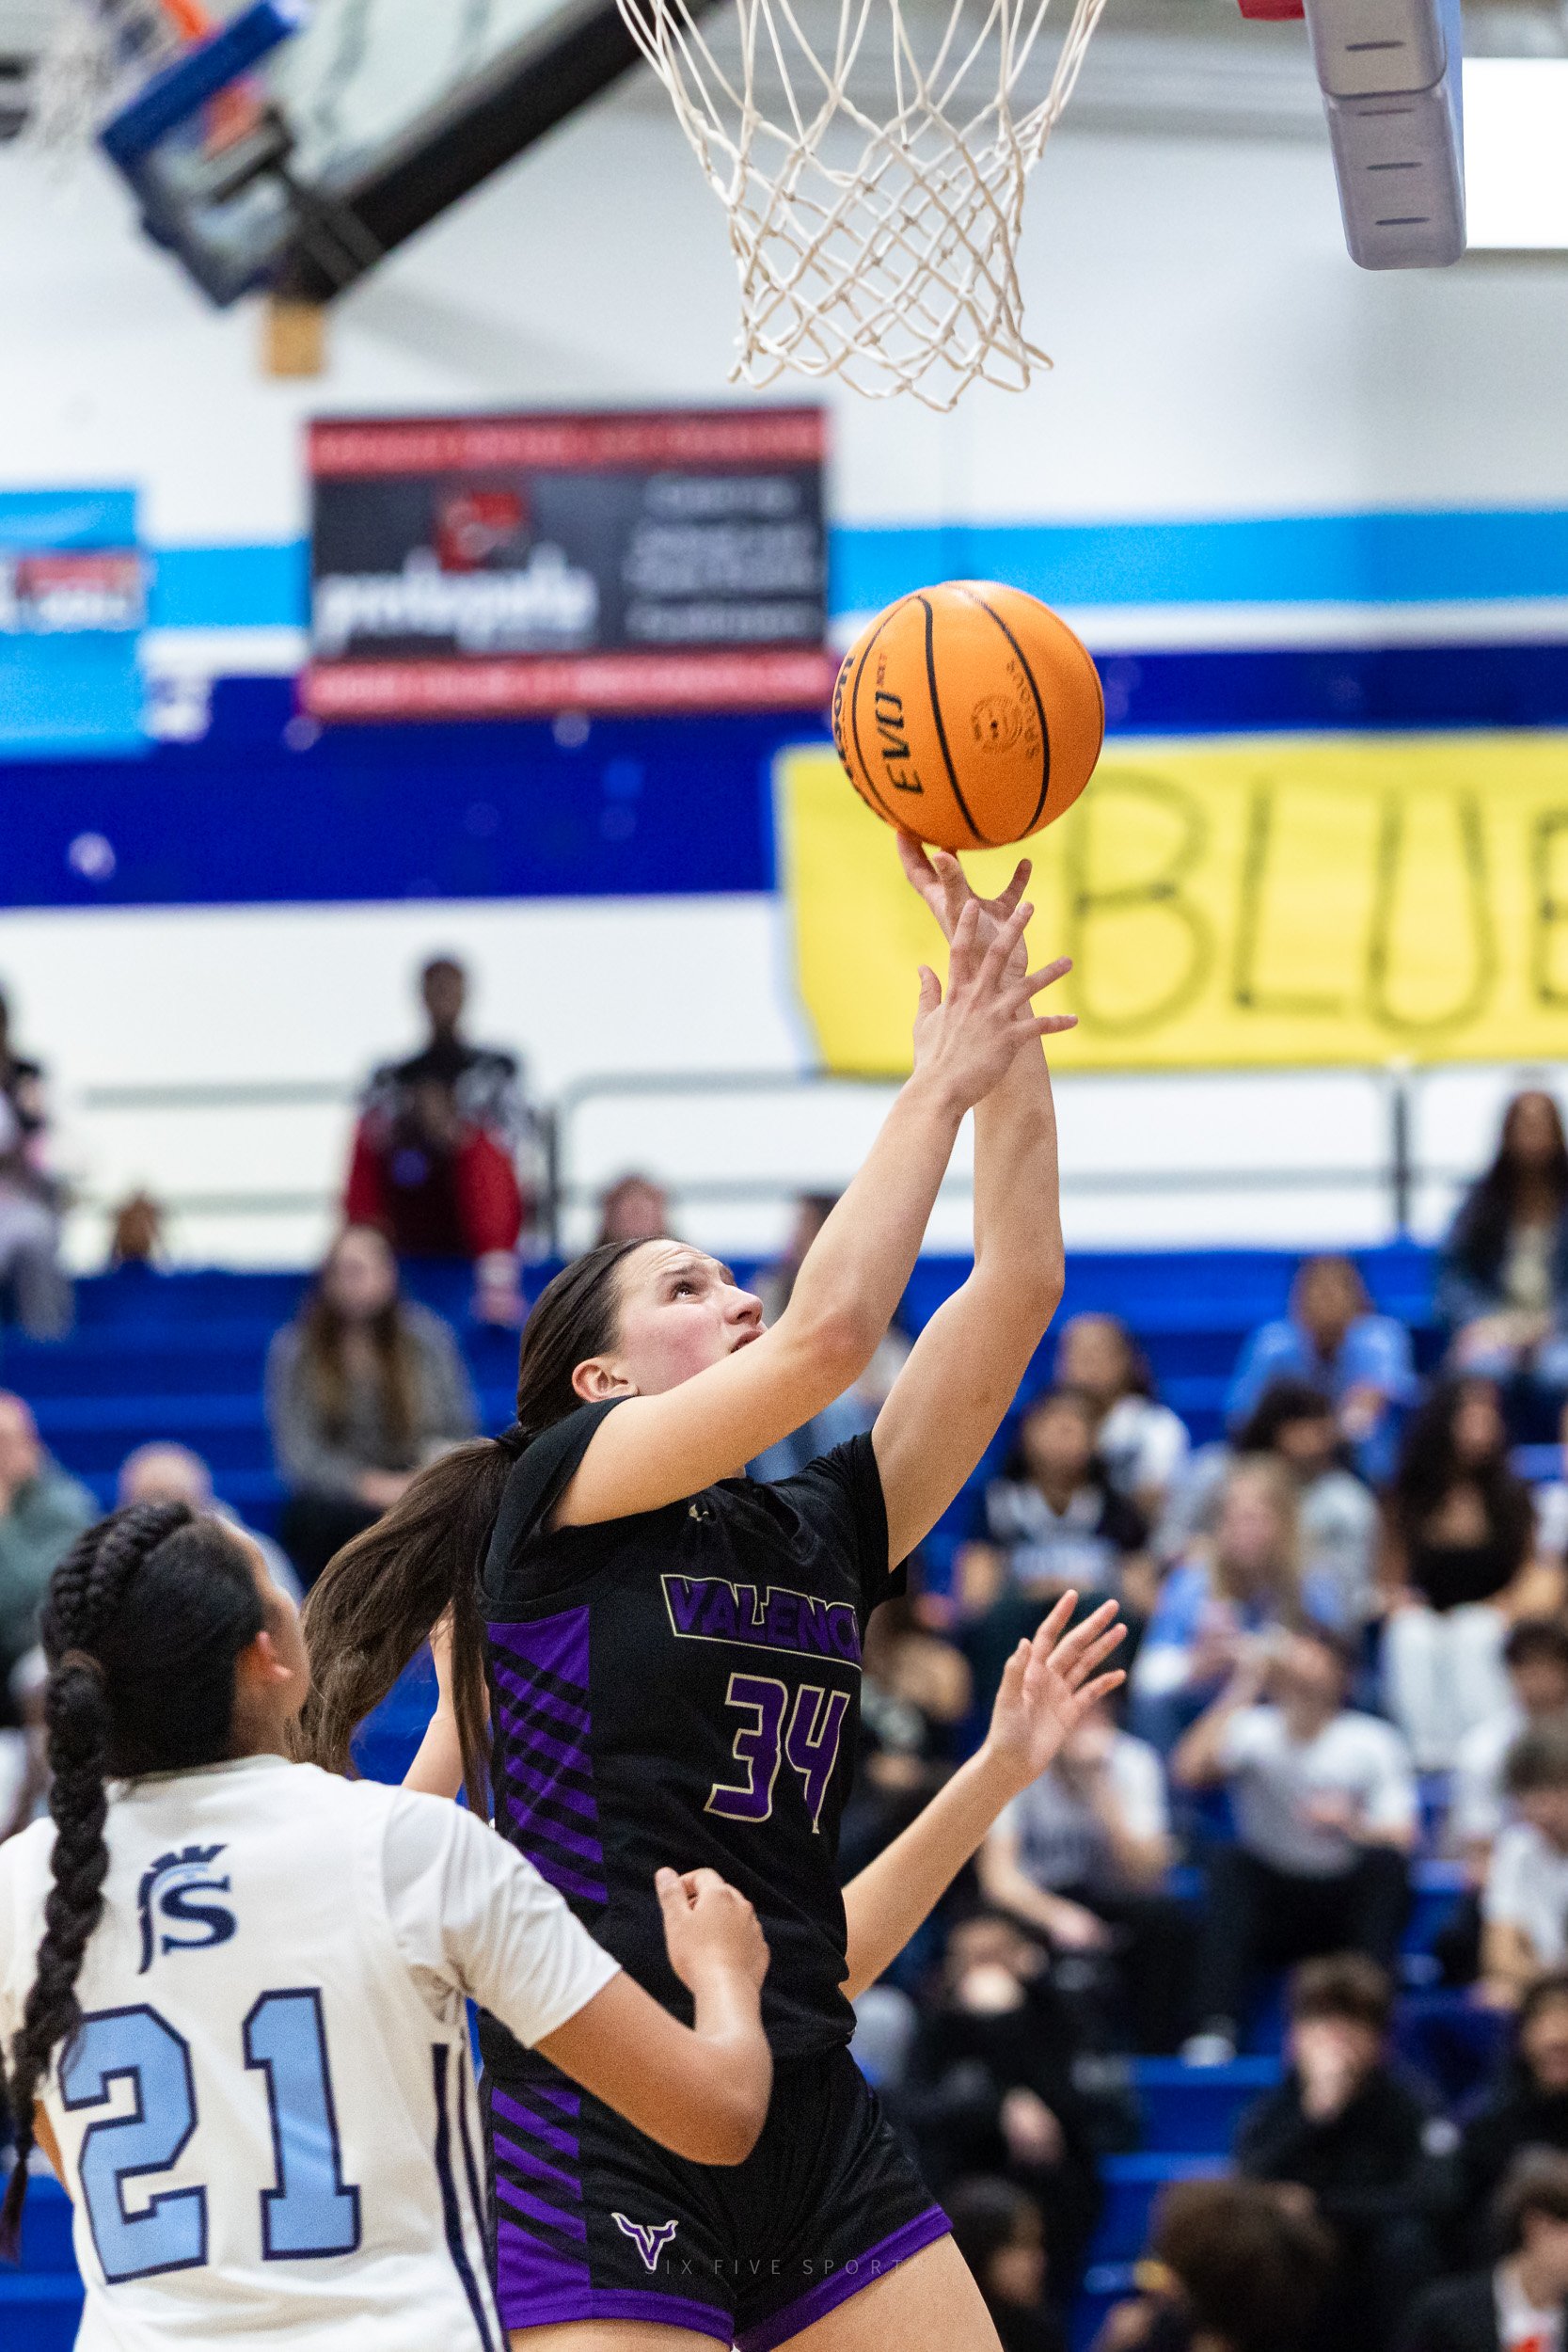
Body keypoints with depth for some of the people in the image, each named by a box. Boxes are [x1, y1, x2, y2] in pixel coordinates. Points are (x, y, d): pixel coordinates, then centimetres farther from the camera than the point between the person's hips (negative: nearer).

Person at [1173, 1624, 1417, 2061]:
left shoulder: (1373, 1743, -2)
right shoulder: (1253, 1731, 0)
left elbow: (1401, 1837, -14)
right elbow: (1189, 1770, -19)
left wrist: (1352, 1826, -36)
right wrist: (1242, 1690, -15)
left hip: (1347, 1904, -1)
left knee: (1386, 1863, -28)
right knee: (1226, 1861, -27)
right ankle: (1216, 2030, -37)